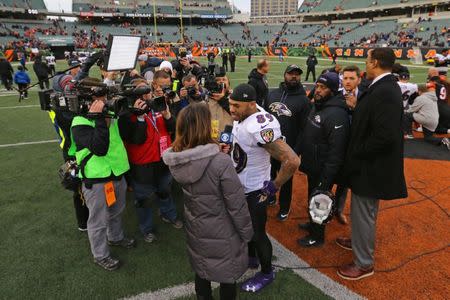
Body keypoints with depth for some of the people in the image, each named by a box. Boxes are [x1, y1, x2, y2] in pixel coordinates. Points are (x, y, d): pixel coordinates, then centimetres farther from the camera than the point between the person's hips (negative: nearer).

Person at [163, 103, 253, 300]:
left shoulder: (175, 161, -13)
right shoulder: (220, 162, -31)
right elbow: (237, 205, -23)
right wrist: (246, 233, -5)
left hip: (195, 229, 5)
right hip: (222, 233, -5)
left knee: (201, 273, 27)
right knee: (227, 276, 21)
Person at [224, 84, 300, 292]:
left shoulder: (260, 127, -34)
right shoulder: (242, 116, -6)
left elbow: (292, 160, -37)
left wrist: (274, 186, -25)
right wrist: (230, 148, 6)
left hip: (254, 190, -8)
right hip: (239, 185, 9)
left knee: (257, 234, 10)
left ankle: (267, 273, 36)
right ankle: (251, 258, 51)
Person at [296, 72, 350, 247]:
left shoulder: (336, 115, -25)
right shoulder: (317, 106, 6)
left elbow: (337, 151, -27)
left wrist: (326, 179, -25)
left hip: (323, 171, -9)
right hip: (312, 167, 9)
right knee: (312, 198, 25)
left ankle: (317, 237, 28)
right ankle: (313, 224, 47)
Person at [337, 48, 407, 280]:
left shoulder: (385, 92, -25)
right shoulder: (384, 87, 6)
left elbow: (385, 136, -31)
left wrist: (356, 154, -19)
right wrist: (357, 109, -1)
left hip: (371, 167, -10)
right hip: (370, 163, 10)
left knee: (363, 215, 6)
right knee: (363, 213, 26)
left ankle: (364, 263, 24)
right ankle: (360, 242, 48)